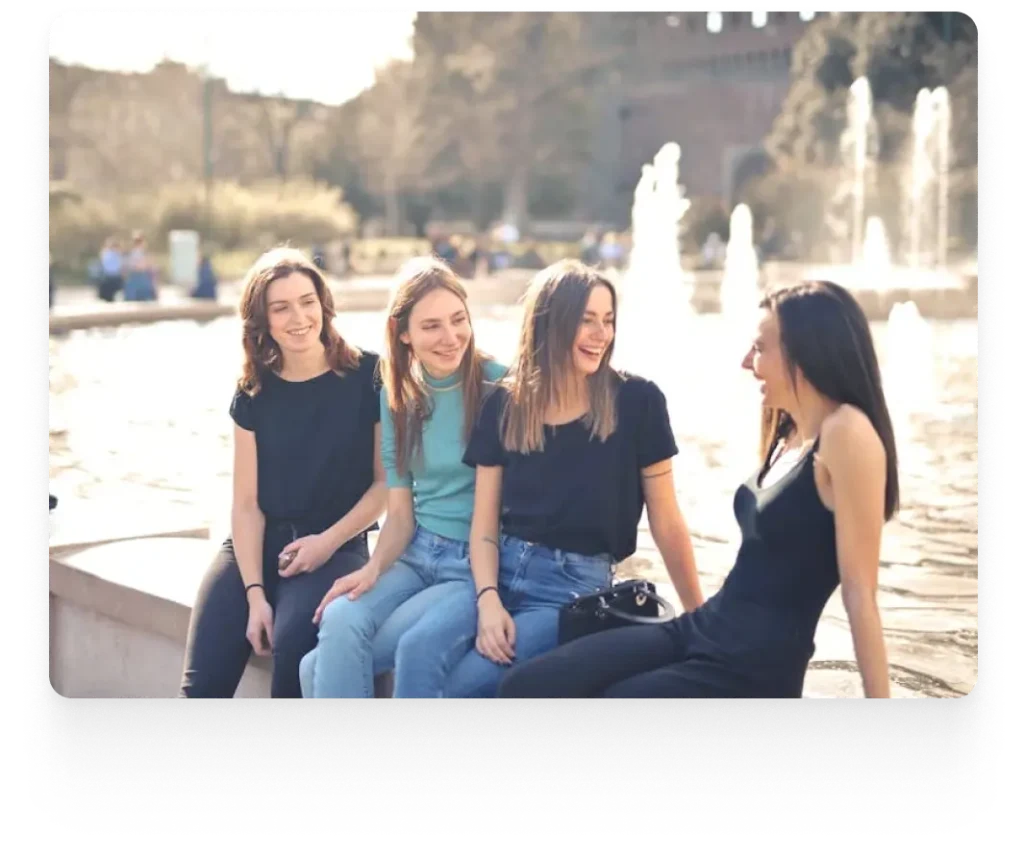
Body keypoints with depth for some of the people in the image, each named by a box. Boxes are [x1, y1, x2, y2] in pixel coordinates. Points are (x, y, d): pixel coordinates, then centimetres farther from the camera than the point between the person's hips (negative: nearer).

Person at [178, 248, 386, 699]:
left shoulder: (366, 375, -6)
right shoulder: (254, 393, 4)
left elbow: (386, 481, -2)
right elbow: (246, 502, 1)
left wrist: (328, 541, -13)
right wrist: (255, 594, -11)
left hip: (337, 545, -3)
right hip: (258, 545, 3)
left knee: (293, 640, -33)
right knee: (202, 681, -16)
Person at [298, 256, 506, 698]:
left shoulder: (499, 385, -8)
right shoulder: (397, 396, 7)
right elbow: (400, 514, 9)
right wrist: (373, 568, -11)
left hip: (480, 564, -4)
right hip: (415, 553, 4)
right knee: (339, 621, -27)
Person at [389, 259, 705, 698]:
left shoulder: (636, 401, -4)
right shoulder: (505, 405, 5)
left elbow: (666, 523, 2)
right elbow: (484, 525, 5)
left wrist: (699, 618, 7)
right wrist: (488, 599, -13)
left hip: (578, 583, -3)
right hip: (504, 571, 3)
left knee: (461, 682, -26)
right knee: (416, 651, -27)